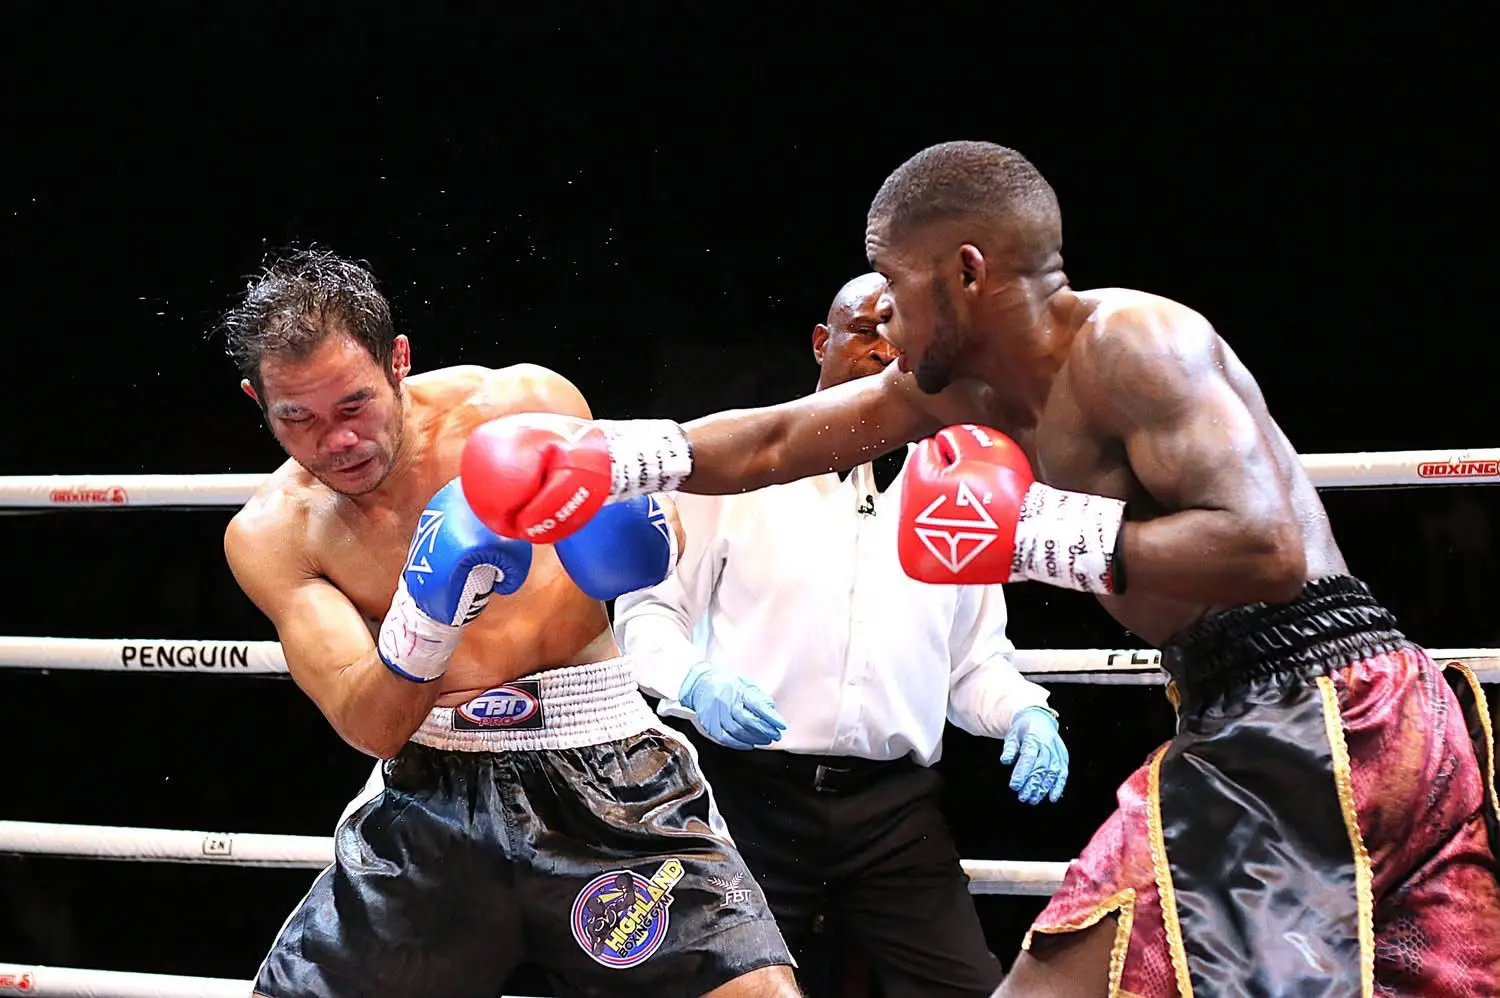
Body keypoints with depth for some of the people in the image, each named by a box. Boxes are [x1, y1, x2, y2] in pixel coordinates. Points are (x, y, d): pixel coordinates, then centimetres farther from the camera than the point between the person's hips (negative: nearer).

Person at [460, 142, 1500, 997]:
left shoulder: (1125, 341, -13)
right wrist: (599, 456, 13)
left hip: (1299, 722, -10)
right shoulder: (960, 387, 14)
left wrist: (1039, 534, -19)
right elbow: (771, 443, 21)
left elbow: (1267, 549, -22)